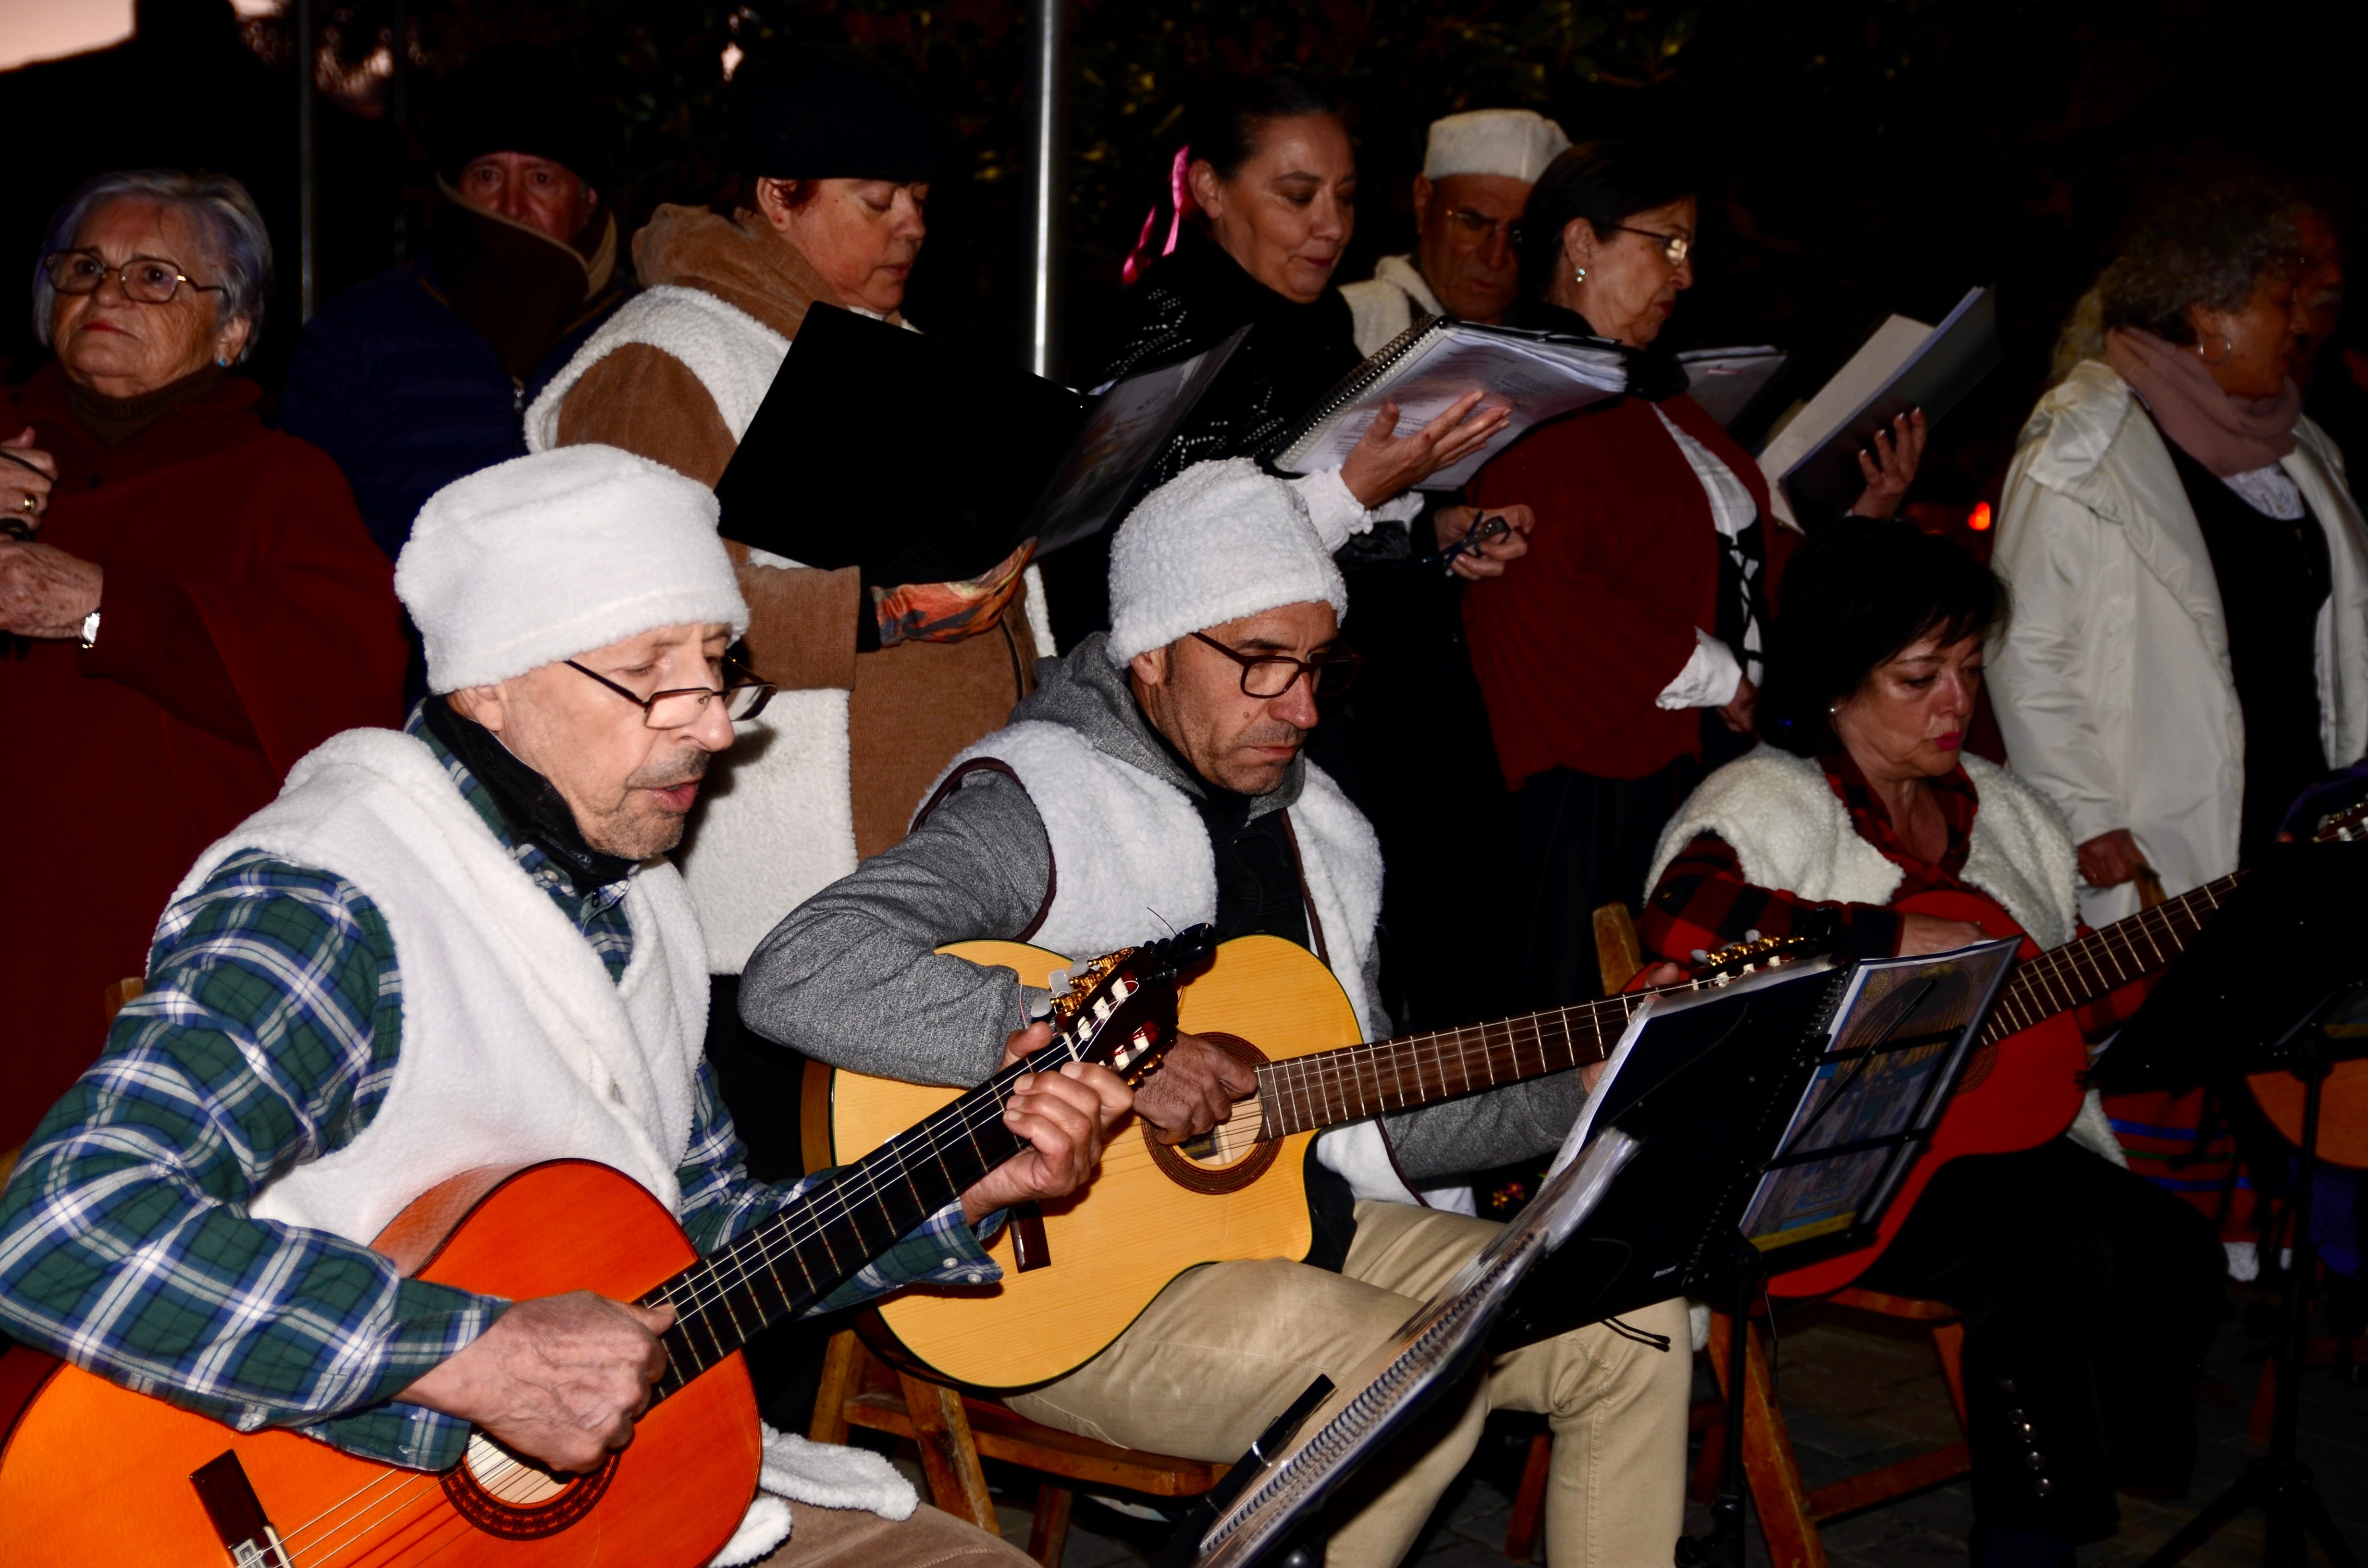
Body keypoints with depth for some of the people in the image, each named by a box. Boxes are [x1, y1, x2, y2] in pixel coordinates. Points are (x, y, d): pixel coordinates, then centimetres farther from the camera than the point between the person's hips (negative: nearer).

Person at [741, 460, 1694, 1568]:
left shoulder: (1317, 829, 12)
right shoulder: (1033, 808, -15)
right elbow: (795, 978, -31)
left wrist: (1584, 1094, 4)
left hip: (1297, 1218, 8)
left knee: (1635, 1328, 0)